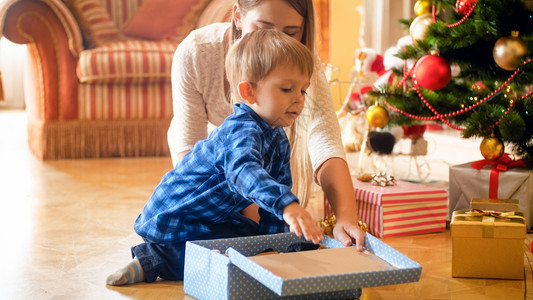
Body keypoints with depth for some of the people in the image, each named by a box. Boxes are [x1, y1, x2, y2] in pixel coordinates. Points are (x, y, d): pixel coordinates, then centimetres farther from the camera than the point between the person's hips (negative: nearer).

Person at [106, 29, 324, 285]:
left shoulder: (278, 141, 4)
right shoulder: (241, 130, -29)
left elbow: (278, 187, 9)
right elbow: (243, 171, -49)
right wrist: (288, 206, -64)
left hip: (214, 215, 10)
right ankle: (153, 262, -11)